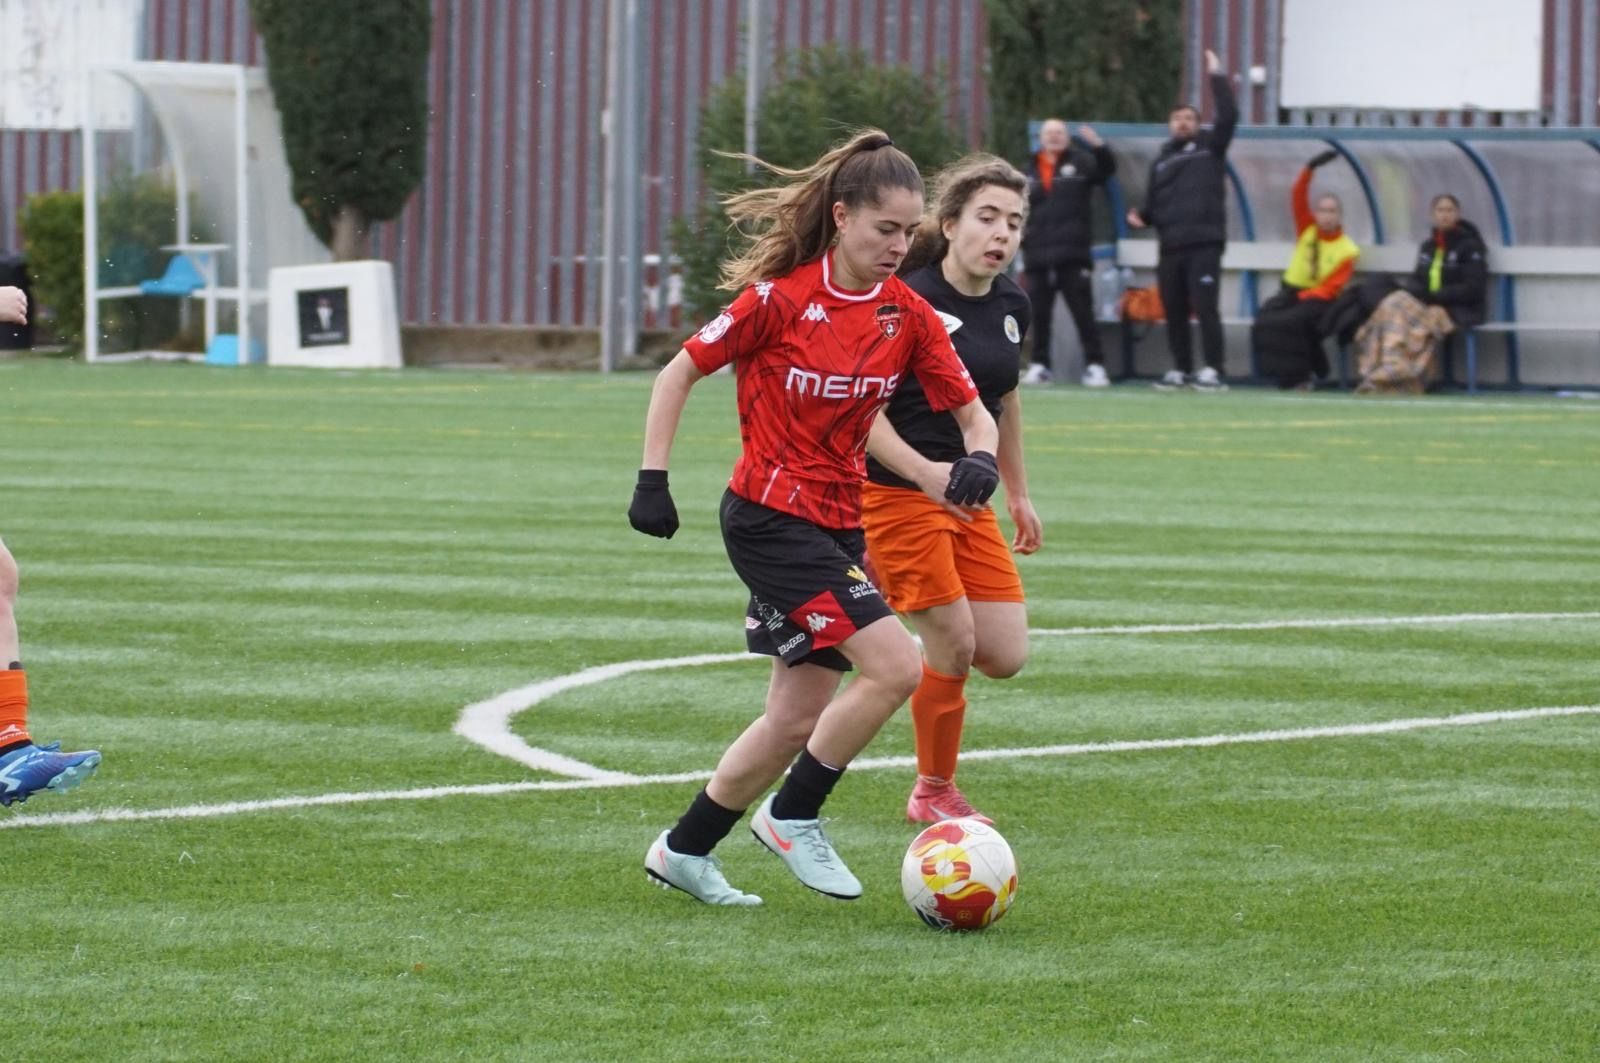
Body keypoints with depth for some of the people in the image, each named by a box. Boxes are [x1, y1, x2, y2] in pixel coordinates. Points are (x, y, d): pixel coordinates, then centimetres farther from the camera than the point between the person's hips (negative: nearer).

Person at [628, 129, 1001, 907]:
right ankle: (793, 816, -3)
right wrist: (652, 481, -11)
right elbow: (679, 374, -6)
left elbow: (972, 412, 5)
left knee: (799, 719, 10)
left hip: (838, 524, 7)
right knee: (895, 665, -19)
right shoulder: (780, 299, -14)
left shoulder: (908, 316, 1)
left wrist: (980, 459, -18)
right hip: (769, 519, -7)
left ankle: (683, 852, 26)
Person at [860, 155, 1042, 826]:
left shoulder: (1010, 305, 5)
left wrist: (1018, 493, 25)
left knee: (1005, 656, -1)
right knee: (954, 644, -8)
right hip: (896, 494, -7)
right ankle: (933, 794, 11)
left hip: (968, 500, 7)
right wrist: (923, 470, -32)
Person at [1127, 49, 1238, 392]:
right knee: (1173, 312, 6)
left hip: (1204, 244, -5)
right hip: (1170, 246, 5)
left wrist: (1217, 76, -7)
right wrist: (1141, 217, 1)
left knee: (1205, 306, -12)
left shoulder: (1210, 146, 8)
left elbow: (1229, 115, -7)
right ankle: (1180, 370, 14)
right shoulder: (1161, 161, 21)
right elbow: (1153, 203, 22)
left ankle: (1213, 372, -12)